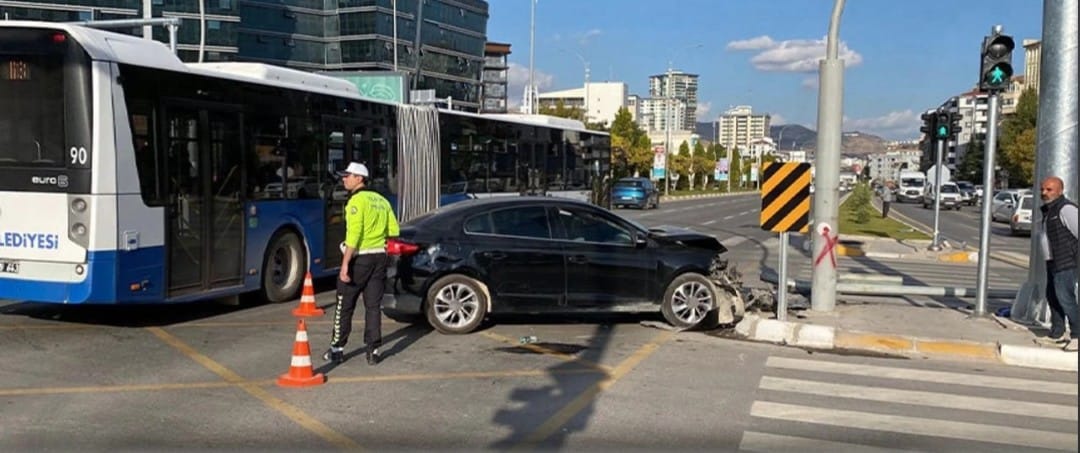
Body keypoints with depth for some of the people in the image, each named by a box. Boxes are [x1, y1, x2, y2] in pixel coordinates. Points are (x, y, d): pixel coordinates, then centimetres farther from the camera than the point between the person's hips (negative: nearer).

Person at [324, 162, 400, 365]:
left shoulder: (357, 200, -12)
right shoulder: (381, 200, 10)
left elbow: (354, 234, -21)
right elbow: (393, 230, 11)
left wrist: (345, 263, -22)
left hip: (359, 258, -6)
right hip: (379, 257, 6)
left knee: (344, 306, 6)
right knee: (373, 306, 9)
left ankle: (337, 349, 14)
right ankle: (373, 350, 7)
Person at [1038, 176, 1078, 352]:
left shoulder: (1065, 208, -15)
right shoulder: (1048, 210, 15)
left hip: (1065, 263, -10)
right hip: (1053, 262, 10)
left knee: (1065, 298, -13)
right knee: (1052, 297, 15)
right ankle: (1057, 334, 24)